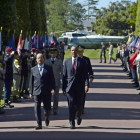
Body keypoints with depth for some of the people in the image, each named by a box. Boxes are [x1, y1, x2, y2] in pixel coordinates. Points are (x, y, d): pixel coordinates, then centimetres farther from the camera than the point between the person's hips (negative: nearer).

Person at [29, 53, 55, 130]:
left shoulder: (49, 68, 6)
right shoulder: (33, 69, 11)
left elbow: (52, 79, 3)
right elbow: (31, 81, 11)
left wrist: (52, 89, -10)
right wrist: (31, 92, 7)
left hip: (46, 92, -1)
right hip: (37, 92, 1)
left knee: (47, 107, 5)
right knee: (37, 108, -6)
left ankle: (47, 118, 36)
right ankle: (39, 124, -1)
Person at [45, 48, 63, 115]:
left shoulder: (59, 61, 5)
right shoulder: (47, 61, 8)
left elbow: (62, 71, 4)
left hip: (56, 80, -1)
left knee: (56, 96, 3)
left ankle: (55, 110, 10)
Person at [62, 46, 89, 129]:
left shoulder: (82, 61, 3)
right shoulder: (67, 62, 7)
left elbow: (85, 74, -1)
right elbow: (64, 75, 8)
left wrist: (86, 85, -15)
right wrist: (63, 88, 5)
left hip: (79, 87, 0)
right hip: (70, 87, 0)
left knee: (79, 105, 4)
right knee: (71, 105, -6)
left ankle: (79, 116, 35)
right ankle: (72, 123, 0)